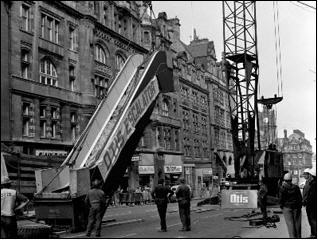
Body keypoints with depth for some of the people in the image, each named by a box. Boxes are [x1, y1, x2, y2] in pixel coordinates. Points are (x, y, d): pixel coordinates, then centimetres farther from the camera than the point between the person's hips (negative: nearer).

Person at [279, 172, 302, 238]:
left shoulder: (282, 188, -10)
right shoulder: (296, 187, 0)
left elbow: (281, 199, -9)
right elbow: (300, 198, 4)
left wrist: (281, 206, 7)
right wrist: (299, 206, 13)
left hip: (287, 208, -3)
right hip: (296, 208, 3)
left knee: (290, 223, 0)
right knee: (297, 223, 11)